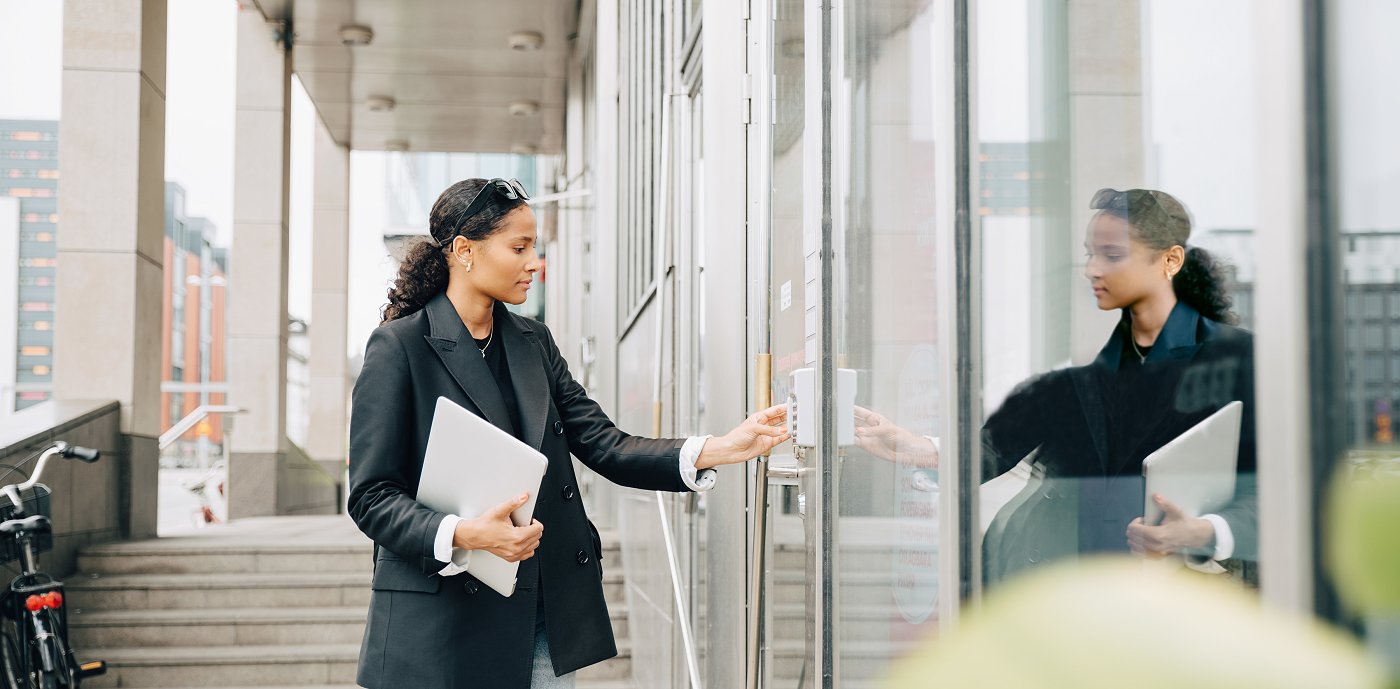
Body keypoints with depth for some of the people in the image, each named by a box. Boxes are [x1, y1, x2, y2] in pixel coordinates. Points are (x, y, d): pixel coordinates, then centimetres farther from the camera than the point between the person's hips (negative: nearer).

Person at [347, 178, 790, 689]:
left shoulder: (534, 343, 12)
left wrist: (718, 450, -8)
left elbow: (604, 446, 5)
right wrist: (463, 535, -25)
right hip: (442, 623, -5)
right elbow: (371, 498, -9)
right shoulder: (399, 346, -7)